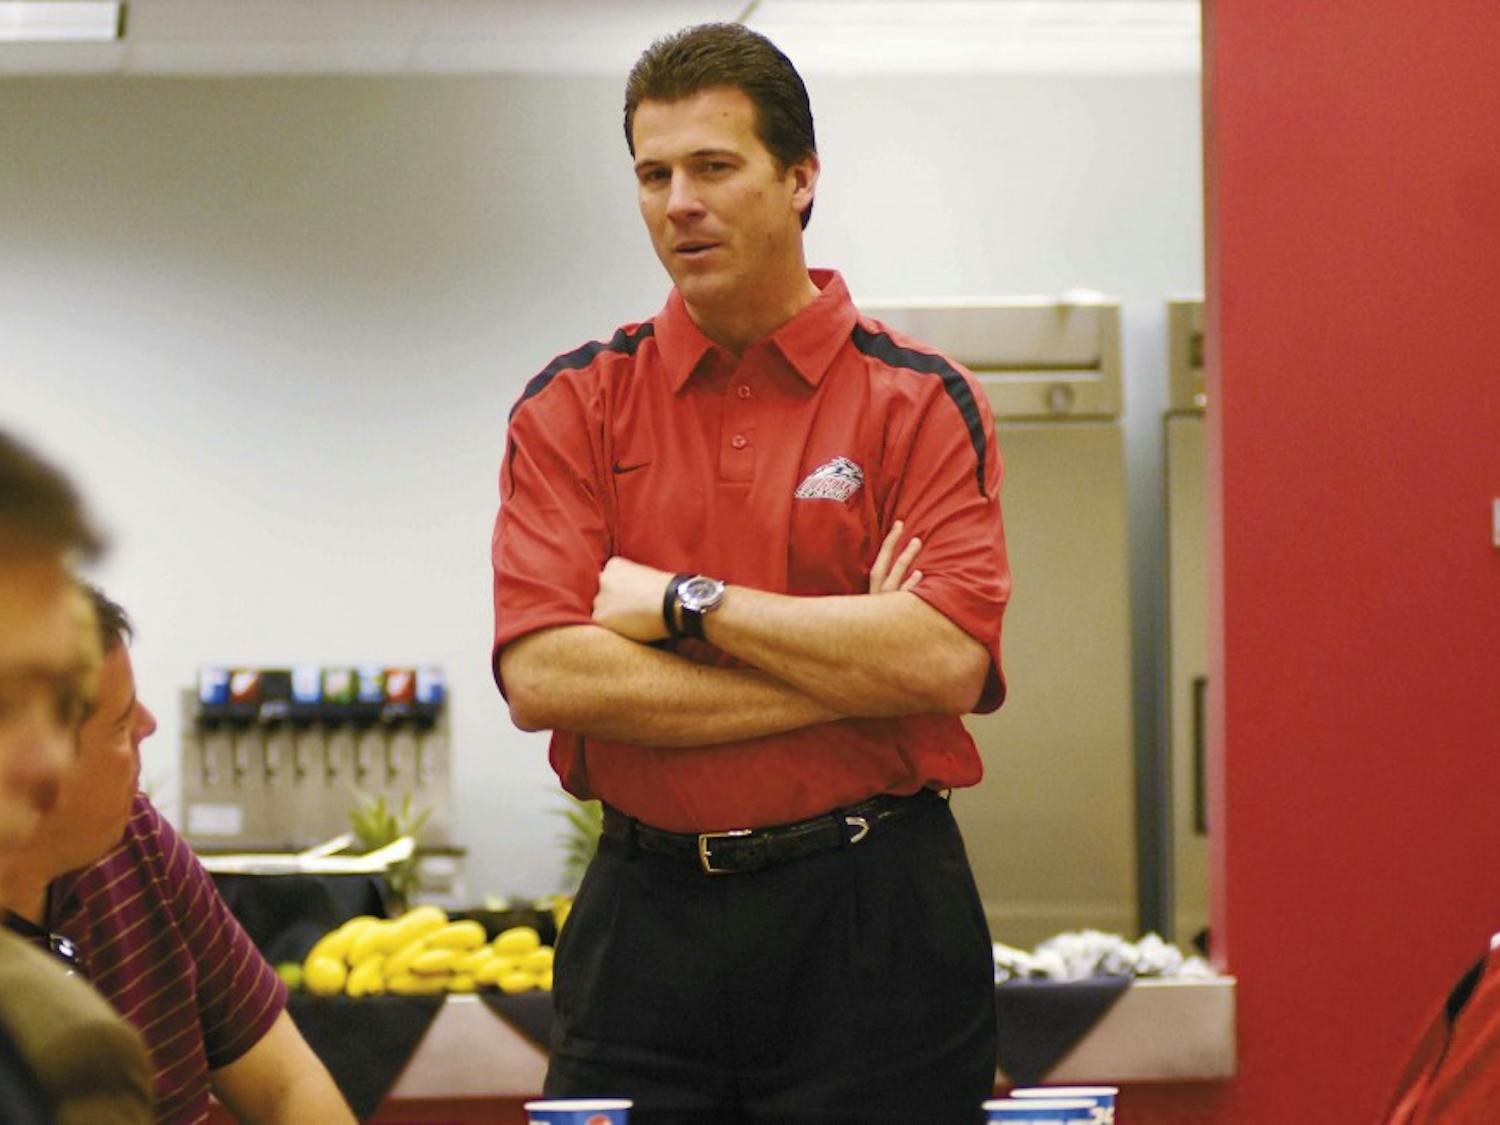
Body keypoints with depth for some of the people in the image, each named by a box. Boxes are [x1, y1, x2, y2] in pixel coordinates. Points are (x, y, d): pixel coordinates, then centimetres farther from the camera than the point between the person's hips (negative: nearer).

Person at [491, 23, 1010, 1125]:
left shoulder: (920, 401, 0)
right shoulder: (575, 404, 5)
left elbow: (946, 660, -14)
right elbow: (542, 678, -8)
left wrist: (683, 603, -10)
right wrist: (843, 672, -10)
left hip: (870, 920, -1)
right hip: (643, 917, 2)